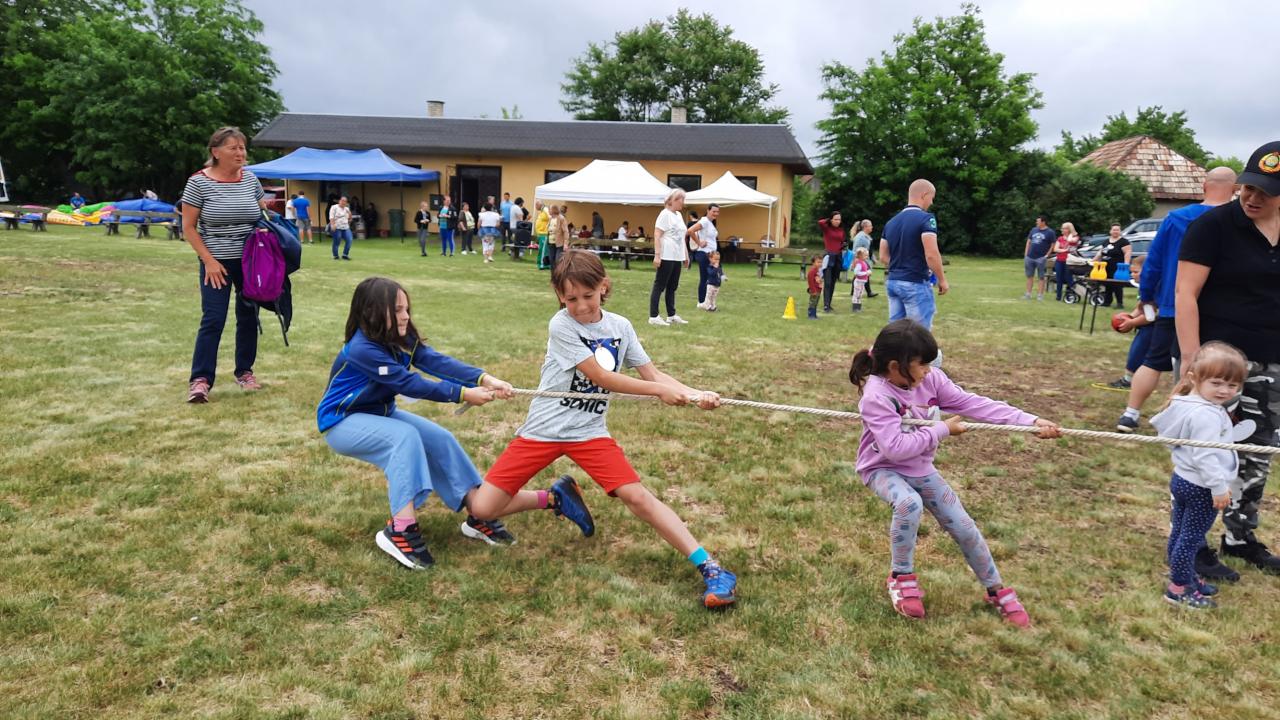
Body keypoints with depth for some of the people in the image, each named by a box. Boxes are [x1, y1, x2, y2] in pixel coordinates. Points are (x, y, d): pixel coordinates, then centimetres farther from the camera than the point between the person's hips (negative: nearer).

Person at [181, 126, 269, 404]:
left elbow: (264, 214, 17)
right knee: (213, 320, -8)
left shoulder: (250, 178, 4)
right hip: (217, 262, -4)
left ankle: (244, 372, 24)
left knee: (249, 317, 10)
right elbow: (188, 227, -6)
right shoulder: (198, 182, -8)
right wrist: (209, 260, -13)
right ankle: (200, 380, -3)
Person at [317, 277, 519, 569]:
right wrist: (464, 394, -37)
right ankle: (400, 531, -33)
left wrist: (484, 379, -38)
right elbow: (409, 384, -34)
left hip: (378, 413, 8)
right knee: (405, 437, -32)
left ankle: (479, 516, -1)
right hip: (343, 421, -8)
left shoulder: (402, 338, -8)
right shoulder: (362, 348, -30)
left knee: (440, 439, -6)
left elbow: (436, 361, -23)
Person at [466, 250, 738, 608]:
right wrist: (661, 391, -15)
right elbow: (601, 377, -17)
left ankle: (709, 567, -11)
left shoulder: (620, 326, 2)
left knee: (637, 497, -16)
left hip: (588, 431, 2)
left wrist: (693, 393, -16)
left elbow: (651, 372, 2)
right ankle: (556, 497, 19)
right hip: (543, 429, -1)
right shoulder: (561, 326, -14)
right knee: (482, 509, -6)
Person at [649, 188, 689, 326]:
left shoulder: (678, 215, 16)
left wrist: (685, 255, 21)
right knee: (659, 286, -4)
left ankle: (671, 316, 19)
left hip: (677, 257, 9)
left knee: (672, 287, 13)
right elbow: (657, 235, -16)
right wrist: (657, 255, -22)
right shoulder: (665, 214, -10)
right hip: (666, 257, -9)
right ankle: (653, 317, -2)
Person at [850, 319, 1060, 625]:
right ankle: (901, 577, -12)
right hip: (883, 468, -6)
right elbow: (896, 447, -34)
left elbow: (975, 404, -13)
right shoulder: (876, 396, -29)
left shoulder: (931, 379, -11)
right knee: (909, 504, -37)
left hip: (921, 469, 6)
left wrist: (1031, 421, -20)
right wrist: (943, 429, -25)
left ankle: (996, 590, 29)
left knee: (964, 527, 5)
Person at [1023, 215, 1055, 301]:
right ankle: (1028, 294, 14)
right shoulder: (1033, 230, 12)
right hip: (1030, 257, 5)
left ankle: (1041, 295, 4)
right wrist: (1026, 254, 8)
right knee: (1029, 276, 8)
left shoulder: (1050, 232, -2)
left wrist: (1047, 255, -10)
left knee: (1041, 277, 0)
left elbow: (1052, 245, -2)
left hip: (1041, 258, -5)